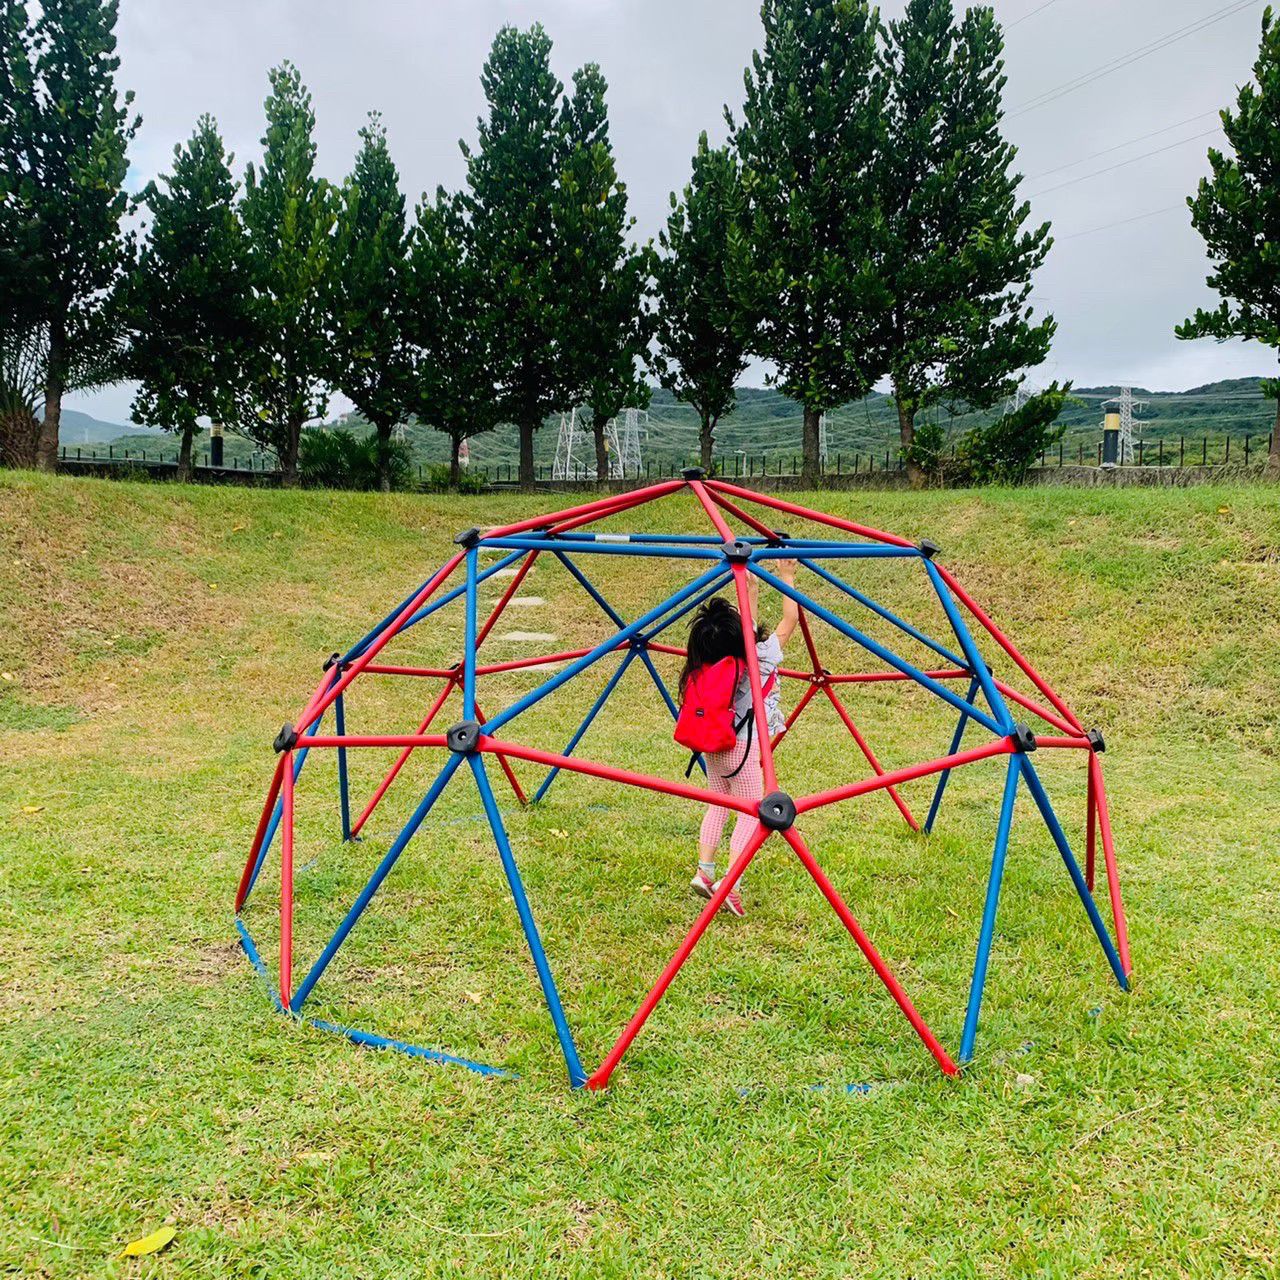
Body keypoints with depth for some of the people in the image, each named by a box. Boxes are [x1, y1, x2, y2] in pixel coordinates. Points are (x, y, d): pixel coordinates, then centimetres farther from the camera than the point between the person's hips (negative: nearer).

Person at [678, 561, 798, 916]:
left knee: (718, 805, 18)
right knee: (750, 812, 0)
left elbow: (749, 634, 18)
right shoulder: (759, 657, -14)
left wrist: (752, 588, 21)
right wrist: (786, 578, 8)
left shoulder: (709, 663, 1)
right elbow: (790, 620, -2)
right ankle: (731, 884, -8)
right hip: (743, 746, -6)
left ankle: (704, 872, 14)